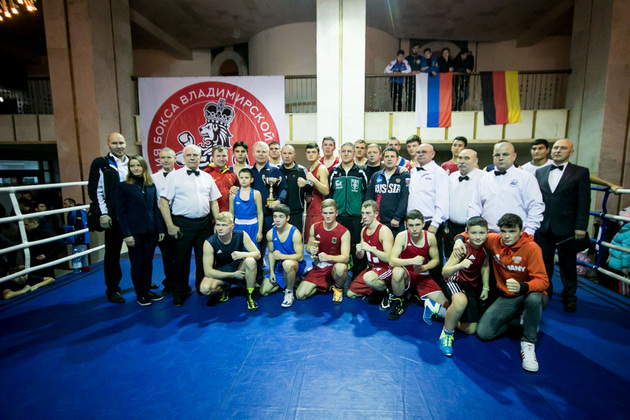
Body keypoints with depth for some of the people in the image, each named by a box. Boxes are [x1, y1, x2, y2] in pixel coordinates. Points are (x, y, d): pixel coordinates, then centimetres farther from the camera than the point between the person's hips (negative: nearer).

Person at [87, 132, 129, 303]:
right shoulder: (100, 164, 0)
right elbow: (95, 191, -4)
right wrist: (103, 214, -11)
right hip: (113, 217, -4)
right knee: (112, 254, 5)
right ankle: (112, 289, 17)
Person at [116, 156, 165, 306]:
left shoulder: (151, 186, 8)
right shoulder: (123, 186, -3)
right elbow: (121, 212, -5)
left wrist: (160, 229, 5)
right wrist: (127, 234, -12)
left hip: (151, 231, 4)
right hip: (135, 232, -4)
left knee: (148, 262, 12)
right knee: (137, 264, 5)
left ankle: (147, 291, 25)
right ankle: (140, 295, 18)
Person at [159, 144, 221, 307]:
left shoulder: (207, 177, 11)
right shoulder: (174, 176, -1)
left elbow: (214, 202, 13)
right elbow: (163, 201, -6)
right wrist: (170, 225, -12)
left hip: (204, 224, 4)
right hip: (182, 224, -3)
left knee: (204, 258, 12)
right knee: (182, 259, 5)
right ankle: (179, 293, 21)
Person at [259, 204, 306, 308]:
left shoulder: (295, 233, -21)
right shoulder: (270, 233, -5)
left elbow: (300, 256, -22)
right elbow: (271, 253, 8)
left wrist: (282, 256, -33)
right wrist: (272, 272, 2)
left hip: (296, 265, -6)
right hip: (279, 266, 6)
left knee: (287, 264, -42)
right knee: (263, 291, 0)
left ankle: (289, 293, -16)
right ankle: (289, 283, 21)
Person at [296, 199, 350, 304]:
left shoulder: (344, 232, -13)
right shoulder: (315, 227, -1)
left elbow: (345, 257, -21)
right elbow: (308, 247, 11)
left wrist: (328, 257, -40)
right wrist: (310, 250, -16)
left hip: (335, 265, -4)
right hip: (319, 267, 4)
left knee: (340, 268, -41)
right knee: (300, 295, -10)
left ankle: (338, 288, -4)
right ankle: (328, 285, 16)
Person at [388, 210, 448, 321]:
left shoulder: (430, 237, -8)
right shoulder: (402, 236, -17)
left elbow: (435, 260, 4)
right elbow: (392, 261, -25)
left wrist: (423, 268, -17)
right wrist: (412, 261, -38)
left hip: (423, 276, 2)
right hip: (406, 274, -1)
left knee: (445, 308, -16)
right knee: (397, 271, -39)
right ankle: (399, 302, -11)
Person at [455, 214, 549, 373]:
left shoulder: (531, 248, -18)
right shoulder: (495, 240, -8)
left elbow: (543, 281, -24)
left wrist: (522, 287, -44)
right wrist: (460, 238, -13)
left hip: (529, 294, -3)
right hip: (507, 298, 3)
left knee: (533, 298, -42)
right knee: (483, 333, -11)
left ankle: (528, 343, -17)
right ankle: (520, 319, 14)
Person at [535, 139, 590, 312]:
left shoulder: (581, 172, 0)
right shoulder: (540, 172, 9)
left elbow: (584, 202, -4)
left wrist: (581, 227, -9)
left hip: (566, 228, -2)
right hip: (543, 227, 3)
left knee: (568, 265, 11)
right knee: (544, 263, 12)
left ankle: (569, 297, 27)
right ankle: (545, 293, 28)